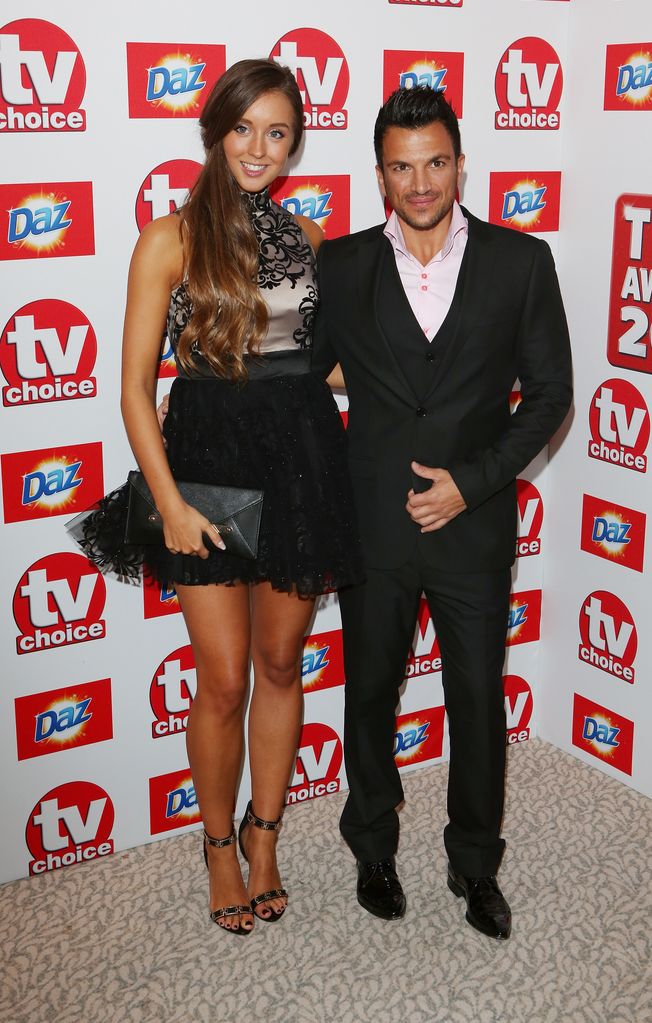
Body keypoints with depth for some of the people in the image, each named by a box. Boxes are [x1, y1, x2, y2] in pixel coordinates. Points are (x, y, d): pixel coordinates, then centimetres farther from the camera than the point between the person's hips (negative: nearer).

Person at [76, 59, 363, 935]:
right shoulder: (171, 239, -4)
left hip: (301, 452, 4)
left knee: (281, 664, 12)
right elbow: (135, 385, -6)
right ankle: (219, 842, 28)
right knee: (224, 679, 3)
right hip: (209, 455, -3)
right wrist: (169, 502, -12)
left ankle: (264, 836, 31)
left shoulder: (305, 238, 8)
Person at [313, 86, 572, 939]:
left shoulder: (520, 261, -3)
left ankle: (476, 865, 34)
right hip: (372, 528, 1)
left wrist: (472, 481, -11)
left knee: (479, 702, 12)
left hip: (475, 526, 0)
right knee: (370, 693, 16)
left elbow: (550, 390, -2)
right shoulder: (342, 265, -1)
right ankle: (374, 851, 39)